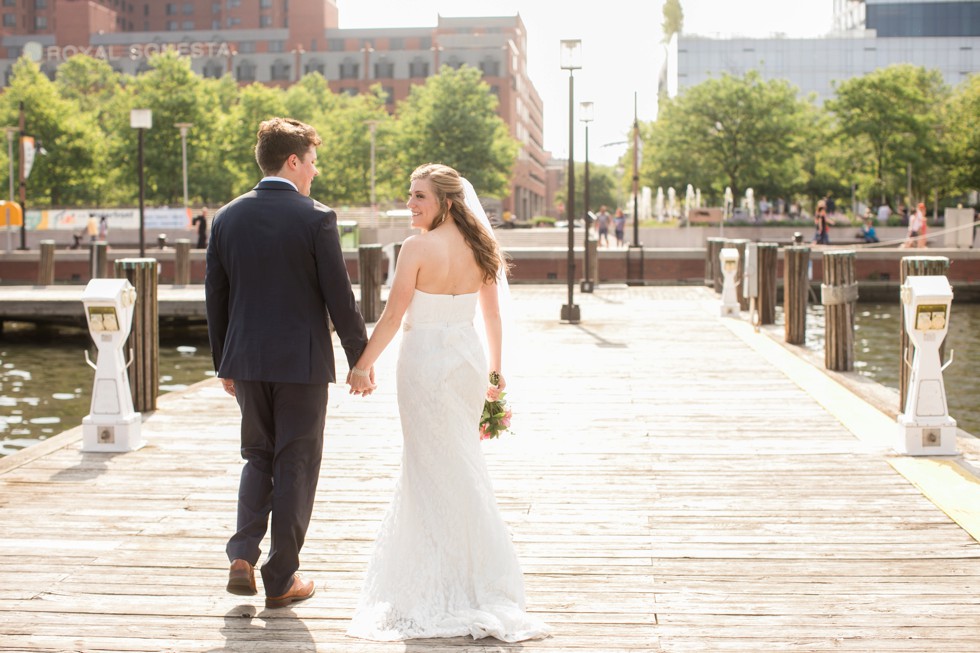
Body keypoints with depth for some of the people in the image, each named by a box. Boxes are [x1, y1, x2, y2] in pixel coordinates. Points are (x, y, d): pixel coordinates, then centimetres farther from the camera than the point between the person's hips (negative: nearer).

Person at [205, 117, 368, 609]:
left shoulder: (227, 217, 4)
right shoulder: (316, 218, -10)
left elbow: (215, 297, 8)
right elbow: (339, 298, -10)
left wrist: (224, 365, 17)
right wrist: (360, 358, 1)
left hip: (246, 360, 4)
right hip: (302, 362, -4)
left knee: (259, 458, 20)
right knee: (295, 467, 7)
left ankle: (242, 557, 6)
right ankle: (281, 580, 13)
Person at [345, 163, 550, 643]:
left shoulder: (418, 248, -15)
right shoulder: (479, 247, 4)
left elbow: (392, 317, -14)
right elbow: (492, 315, 9)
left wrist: (363, 366, -4)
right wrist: (494, 368, 19)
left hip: (427, 362, -6)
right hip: (468, 359, 6)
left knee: (437, 469, 3)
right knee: (457, 463, 19)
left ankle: (452, 582, 11)